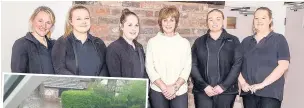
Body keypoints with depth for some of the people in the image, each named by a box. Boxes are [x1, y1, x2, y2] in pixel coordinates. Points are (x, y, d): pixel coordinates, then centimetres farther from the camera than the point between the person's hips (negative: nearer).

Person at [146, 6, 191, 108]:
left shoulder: (184, 43, 6)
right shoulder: (152, 42, 3)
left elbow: (187, 68, 2)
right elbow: (149, 68, -1)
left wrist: (175, 87, -10)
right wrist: (164, 88, -10)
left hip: (180, 91, 1)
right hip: (158, 91, 0)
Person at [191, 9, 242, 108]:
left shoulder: (233, 41, 6)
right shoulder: (199, 42, 9)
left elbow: (237, 64, -1)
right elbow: (193, 65, 2)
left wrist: (223, 86, -10)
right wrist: (204, 86, -9)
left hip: (226, 91, 0)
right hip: (202, 91, 1)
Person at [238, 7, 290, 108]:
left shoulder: (279, 39, 2)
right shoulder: (246, 41, 13)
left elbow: (283, 65, -9)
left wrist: (263, 84, -15)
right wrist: (242, 83, -6)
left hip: (270, 92, -3)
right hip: (248, 92, 4)